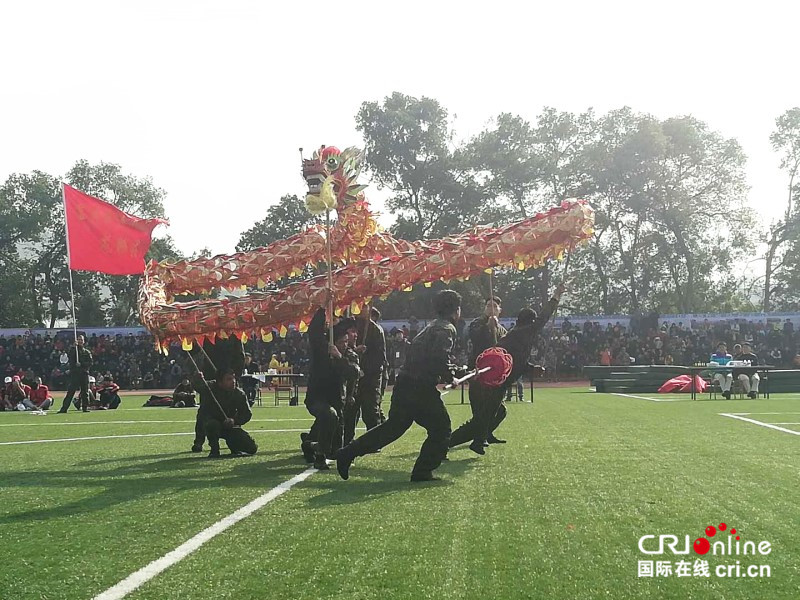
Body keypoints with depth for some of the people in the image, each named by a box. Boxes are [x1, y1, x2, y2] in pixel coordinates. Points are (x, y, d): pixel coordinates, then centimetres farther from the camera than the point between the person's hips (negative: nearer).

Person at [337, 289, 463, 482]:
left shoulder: (432, 327, 22)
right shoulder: (447, 329, -10)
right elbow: (440, 359, -24)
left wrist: (455, 372, 19)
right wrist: (449, 377, -8)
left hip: (404, 385, 9)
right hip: (421, 388, -9)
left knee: (393, 426, 16)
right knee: (440, 429, 5)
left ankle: (348, 453, 13)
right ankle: (422, 472, 5)